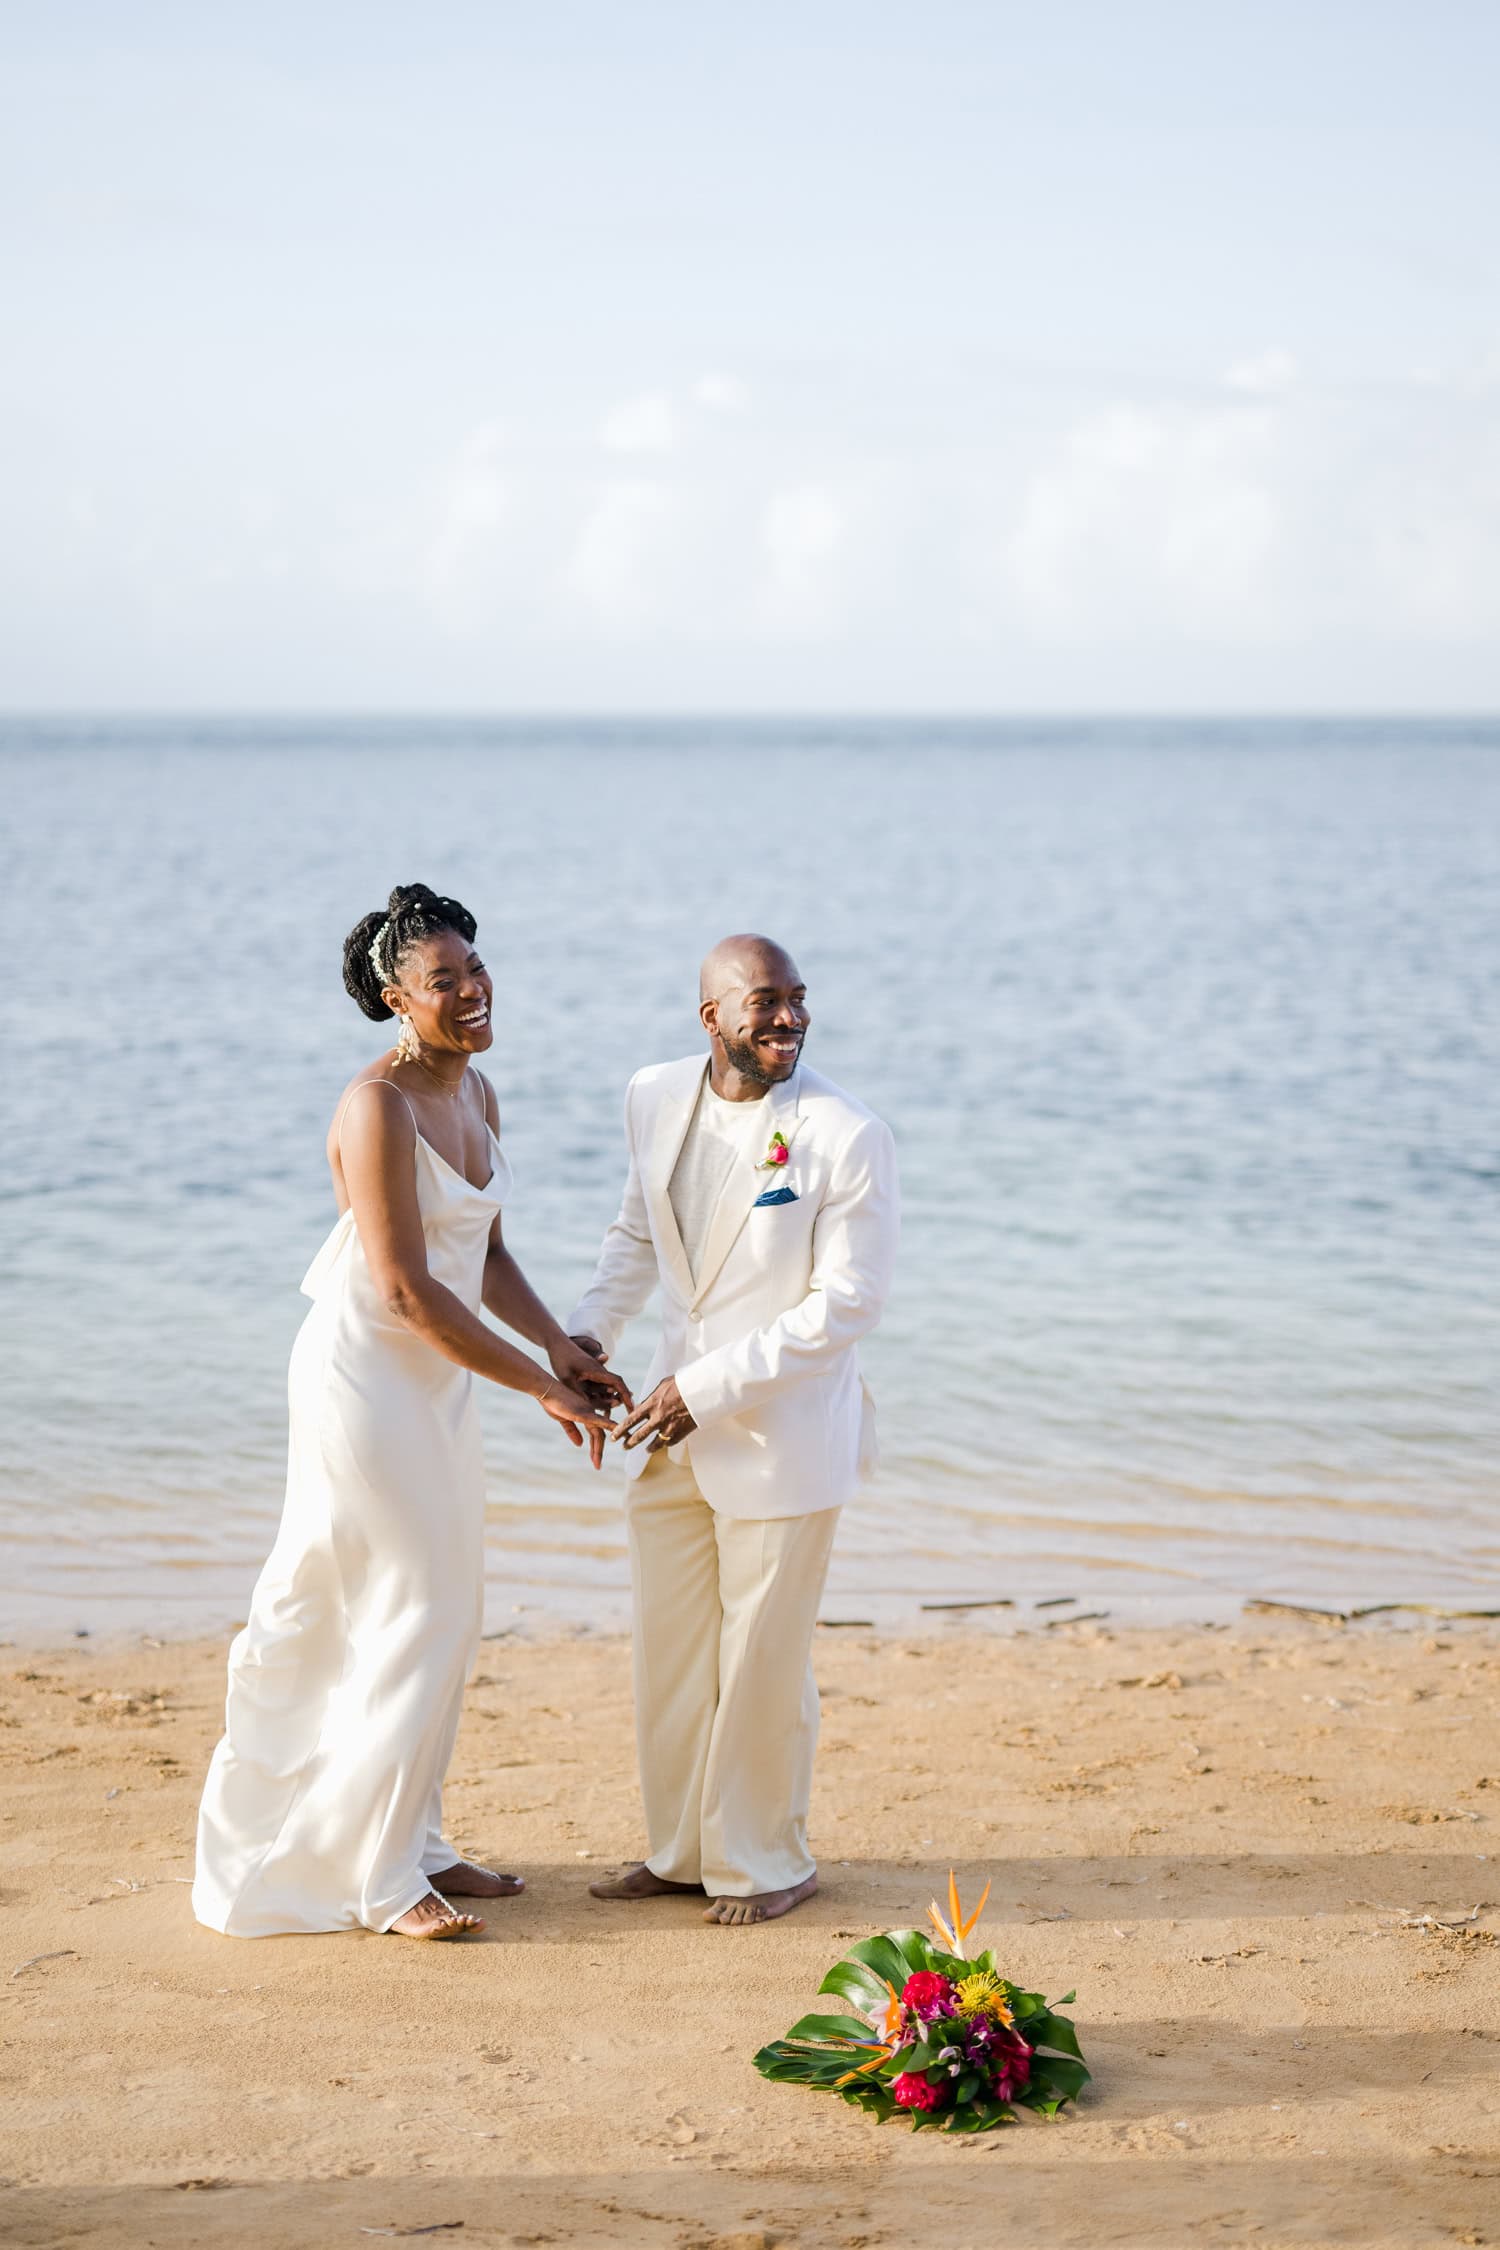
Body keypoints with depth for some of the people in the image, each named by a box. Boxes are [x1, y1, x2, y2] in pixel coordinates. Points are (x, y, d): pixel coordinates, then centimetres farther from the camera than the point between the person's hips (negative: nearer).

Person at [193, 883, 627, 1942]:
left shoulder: (475, 1092, 7)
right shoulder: (379, 1107, -21)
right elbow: (407, 1290, -23)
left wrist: (561, 1347, -1)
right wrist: (543, 1388, -19)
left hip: (440, 1378, 9)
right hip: (367, 1373, -9)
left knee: (442, 1613, 14)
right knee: (413, 1615, -3)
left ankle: (413, 1844, 27)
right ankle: (378, 1878, 9)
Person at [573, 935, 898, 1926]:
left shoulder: (849, 1136, -17)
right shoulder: (656, 1097, 0)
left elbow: (848, 1303, -17)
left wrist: (709, 1388, -19)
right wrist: (591, 1329, 2)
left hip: (784, 1435, -5)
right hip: (676, 1432, 5)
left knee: (762, 1663, 5)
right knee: (670, 1652, 15)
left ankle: (767, 1861, 24)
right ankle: (681, 1849, 32)